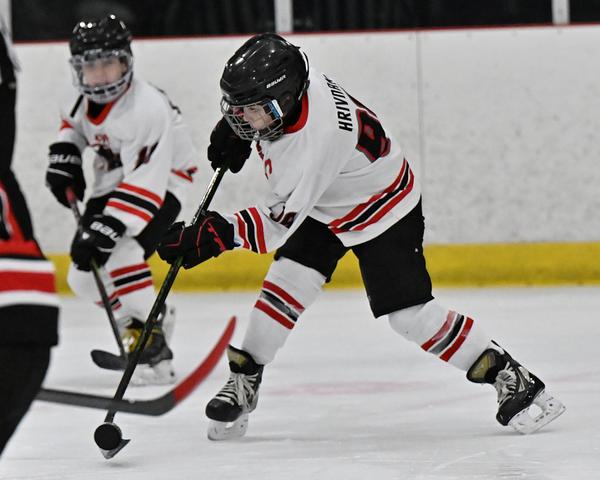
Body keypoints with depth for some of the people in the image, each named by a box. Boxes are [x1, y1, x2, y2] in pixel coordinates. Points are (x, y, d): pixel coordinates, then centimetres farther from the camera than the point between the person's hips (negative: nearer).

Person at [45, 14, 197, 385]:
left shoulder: (148, 108, -33)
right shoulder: (85, 97, -9)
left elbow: (144, 183, -36)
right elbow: (72, 122, 18)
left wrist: (106, 229, -41)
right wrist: (64, 155, 2)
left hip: (160, 184, -8)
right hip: (110, 184, 8)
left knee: (121, 255, -31)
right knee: (83, 276, 4)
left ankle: (153, 347, -26)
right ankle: (155, 318, 25)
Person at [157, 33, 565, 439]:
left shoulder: (317, 139, -42)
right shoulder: (283, 85, -19)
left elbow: (281, 221, -40)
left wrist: (222, 233, -49)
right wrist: (233, 131, 4)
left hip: (383, 209, -8)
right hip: (322, 207, 8)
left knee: (410, 314, -11)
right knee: (286, 282, -9)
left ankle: (510, 377, 0)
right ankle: (244, 382, 0)